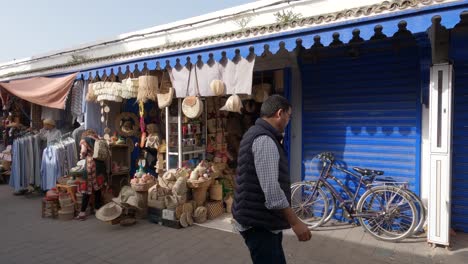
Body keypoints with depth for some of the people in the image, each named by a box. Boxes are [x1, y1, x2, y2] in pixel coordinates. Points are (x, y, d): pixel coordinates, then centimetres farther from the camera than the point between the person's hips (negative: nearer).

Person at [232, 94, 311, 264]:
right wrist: (295, 222, -20)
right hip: (259, 224, -11)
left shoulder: (257, 134, 14)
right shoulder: (264, 140, -21)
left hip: (262, 220, 11)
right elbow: (271, 189, -27)